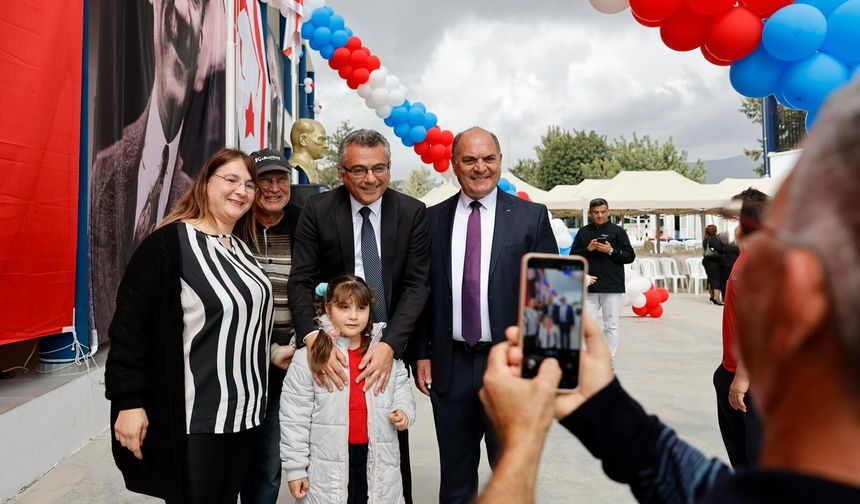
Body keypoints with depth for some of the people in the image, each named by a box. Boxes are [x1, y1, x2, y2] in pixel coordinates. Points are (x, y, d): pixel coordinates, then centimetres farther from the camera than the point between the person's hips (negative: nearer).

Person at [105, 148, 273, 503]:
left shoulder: (242, 251, 11)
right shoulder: (170, 243, -13)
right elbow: (129, 325, -17)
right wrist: (128, 401, -19)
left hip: (242, 412, 7)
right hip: (191, 417, -7)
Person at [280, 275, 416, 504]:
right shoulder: (309, 356, -9)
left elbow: (401, 386, 15)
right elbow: (295, 416, -6)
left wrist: (404, 410, -6)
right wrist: (295, 468, -5)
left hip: (377, 457, 3)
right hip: (329, 462, -2)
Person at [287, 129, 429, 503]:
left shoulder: (413, 212, -4)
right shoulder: (317, 210, -5)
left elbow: (416, 285, -8)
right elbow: (300, 282, -9)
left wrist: (390, 345, -22)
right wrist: (315, 340, -27)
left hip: (391, 347, 1)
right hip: (333, 347, 0)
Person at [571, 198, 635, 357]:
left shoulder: (617, 231, 4)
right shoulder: (583, 232, 10)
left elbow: (630, 256, 1)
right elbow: (573, 256, 9)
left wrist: (611, 251, -12)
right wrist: (587, 249, -8)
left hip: (612, 286, -2)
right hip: (589, 287, 2)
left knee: (611, 326, 4)